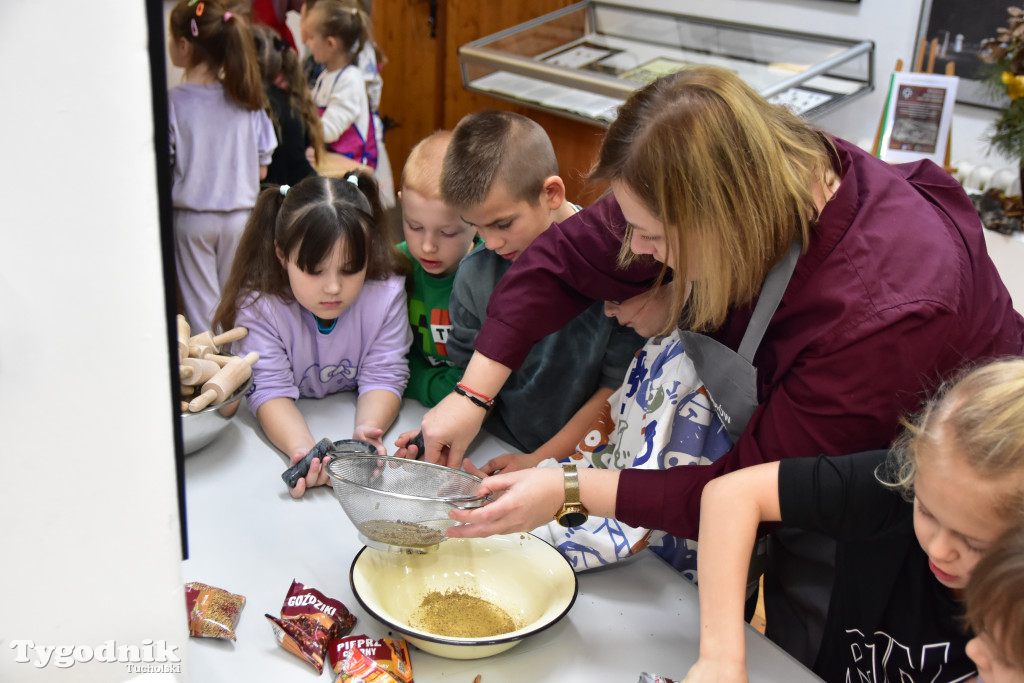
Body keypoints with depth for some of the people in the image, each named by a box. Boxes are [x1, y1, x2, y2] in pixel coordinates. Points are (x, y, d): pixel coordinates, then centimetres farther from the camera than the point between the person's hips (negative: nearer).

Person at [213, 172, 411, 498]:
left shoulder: (387, 294, -15)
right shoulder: (258, 306, -20)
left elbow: (384, 377, -15)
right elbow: (271, 389, -24)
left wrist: (366, 429, -37)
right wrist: (302, 447, -44)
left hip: (351, 418, -1)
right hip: (289, 426, 1)